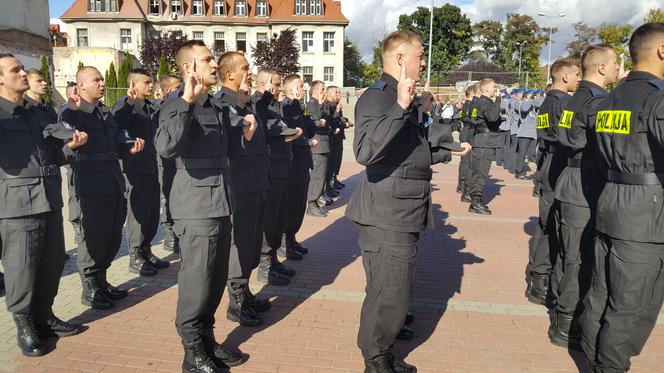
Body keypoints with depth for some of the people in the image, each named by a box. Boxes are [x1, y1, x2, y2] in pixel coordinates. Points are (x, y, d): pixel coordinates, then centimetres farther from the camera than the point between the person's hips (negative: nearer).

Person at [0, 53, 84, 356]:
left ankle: (44, 316, 29)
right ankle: (25, 327, 18)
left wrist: (70, 145, 2)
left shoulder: (39, 115, 17)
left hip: (50, 200, 7)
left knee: (53, 264, 12)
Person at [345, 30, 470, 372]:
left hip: (405, 215, 10)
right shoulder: (377, 96, -15)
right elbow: (365, 152, -33)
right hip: (386, 218, -10)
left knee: (393, 293, 20)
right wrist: (401, 107, -36)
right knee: (388, 297, 1)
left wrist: (448, 151, 20)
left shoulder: (404, 99, 16)